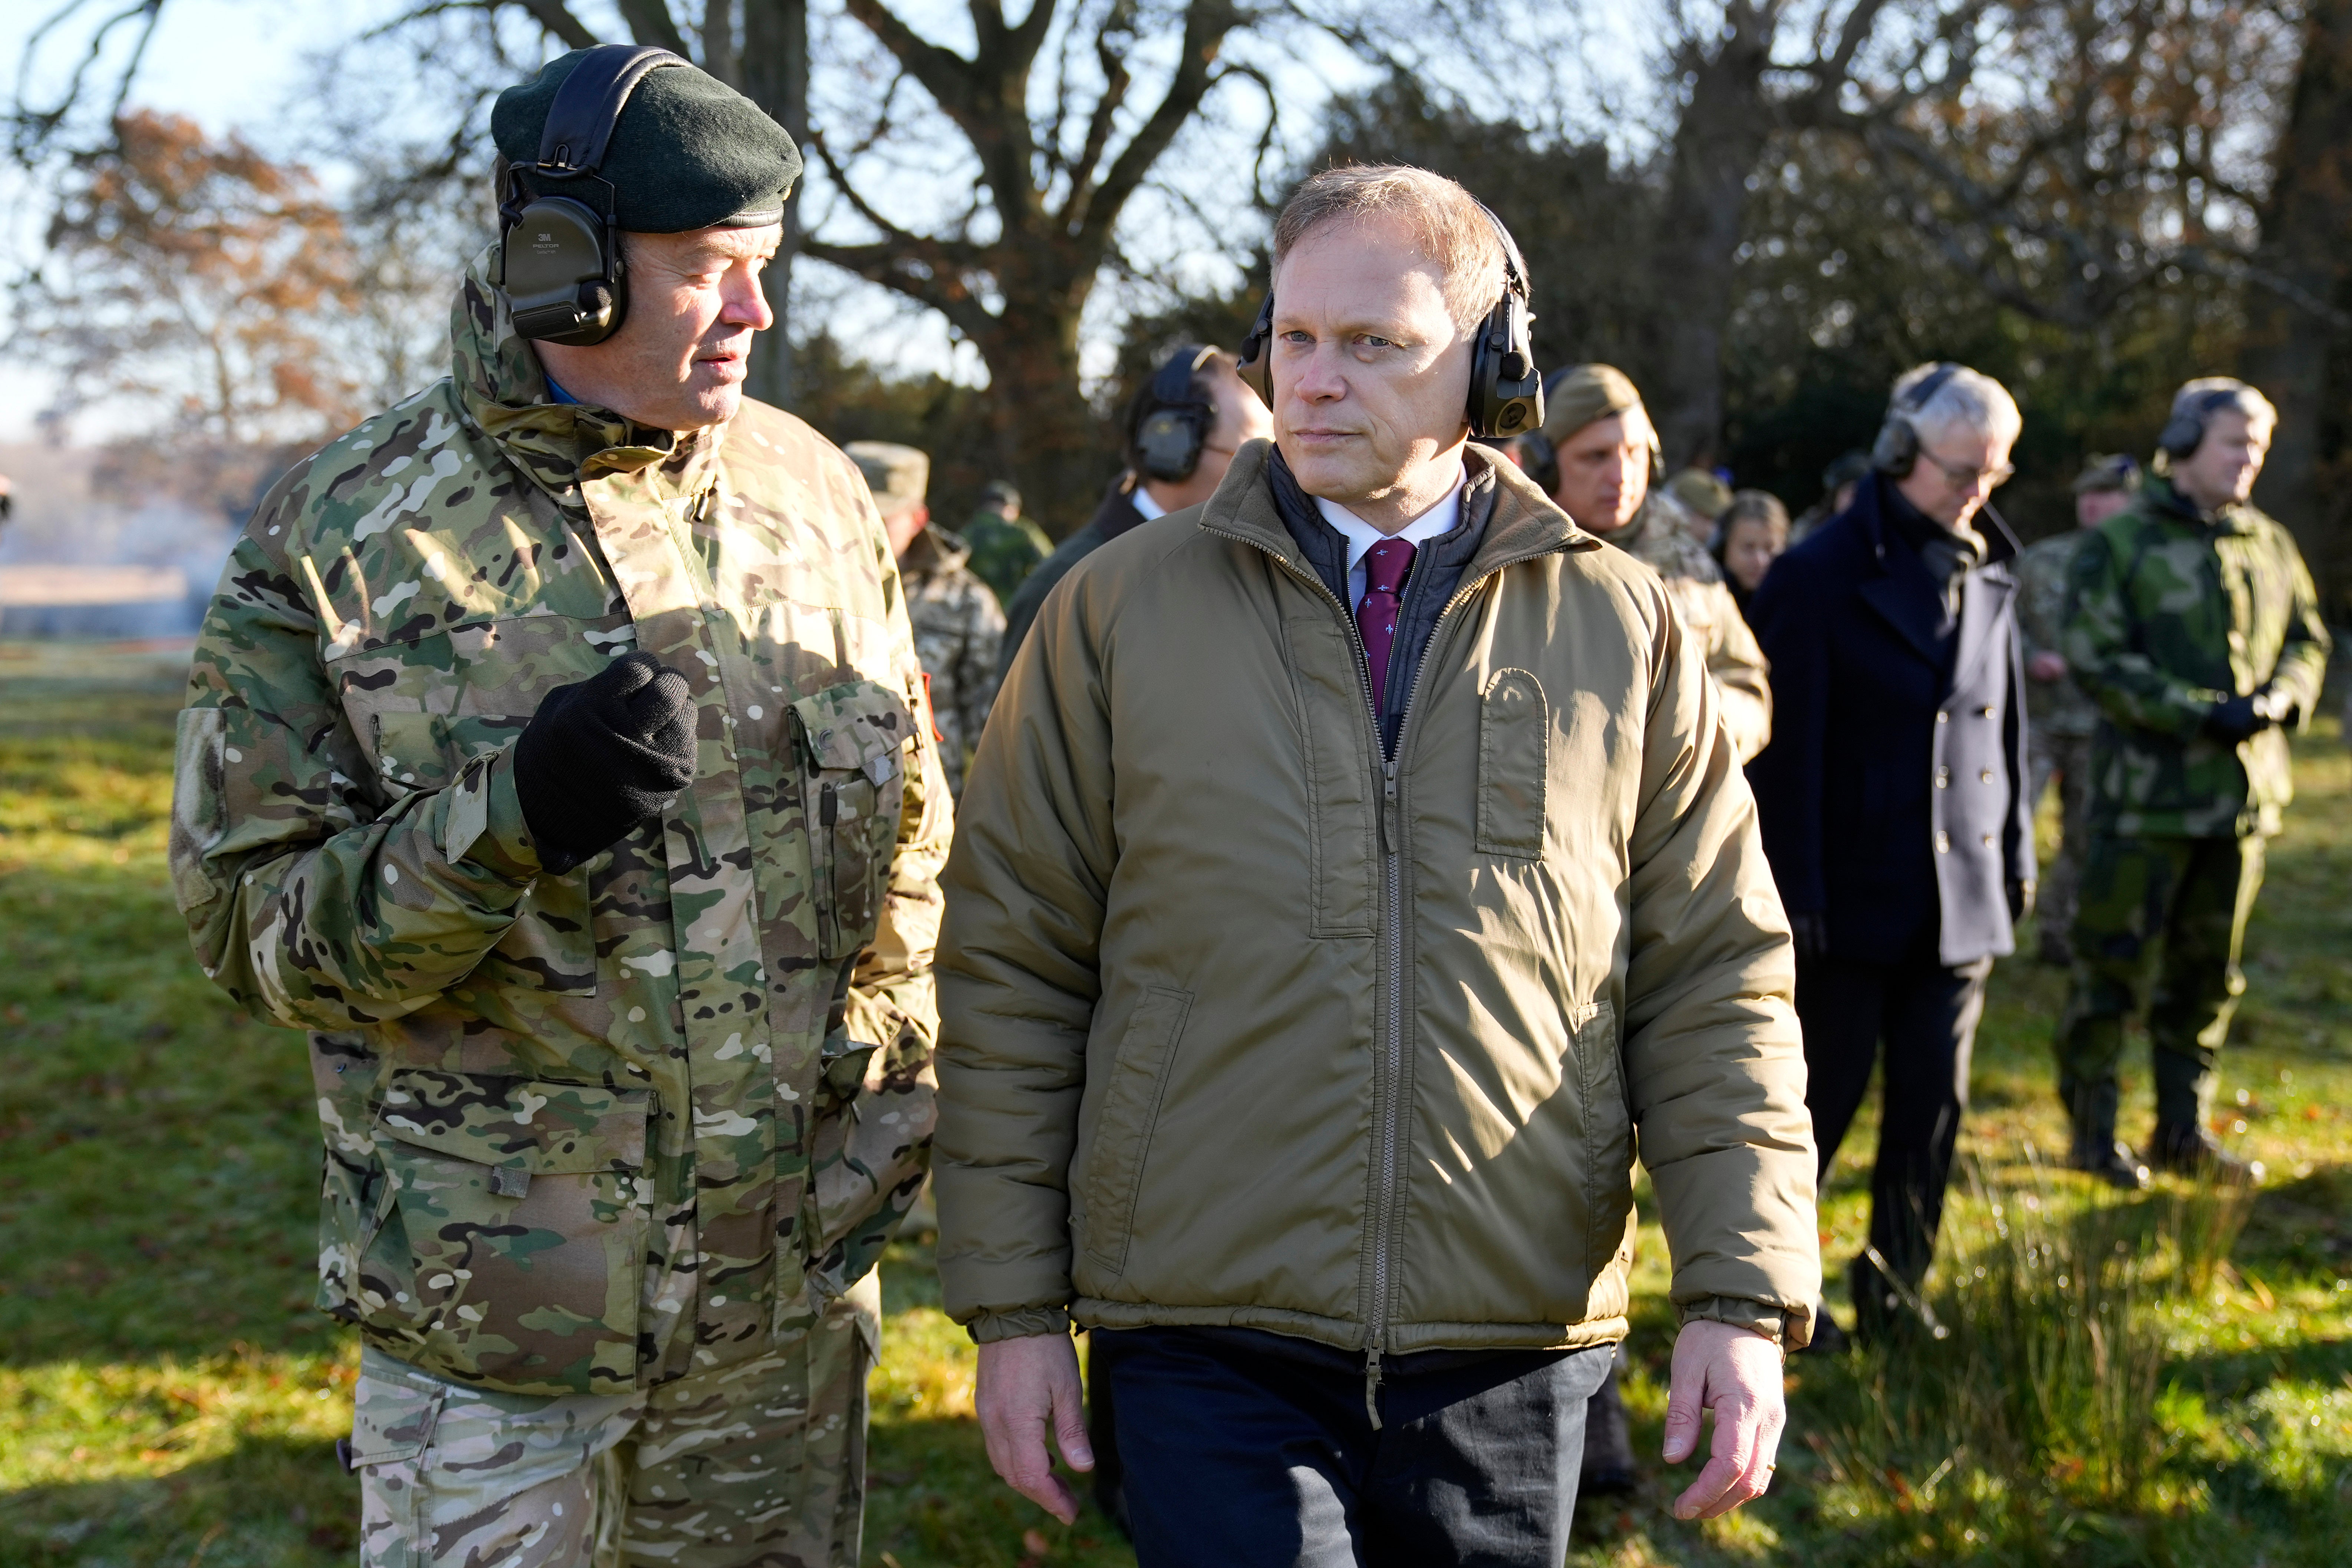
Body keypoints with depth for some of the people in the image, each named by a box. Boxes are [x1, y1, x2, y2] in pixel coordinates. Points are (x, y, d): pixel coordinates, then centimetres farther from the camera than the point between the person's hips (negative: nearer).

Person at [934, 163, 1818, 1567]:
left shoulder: (1623, 630, 5)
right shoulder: (1121, 609, 2)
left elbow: (1717, 981, 6)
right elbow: (1012, 969, 4)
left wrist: (1744, 1298, -2)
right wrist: (1014, 1306, 1)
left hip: (1514, 1355, 2)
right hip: (1212, 1352, -1)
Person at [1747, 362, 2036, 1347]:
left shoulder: (1987, 574, 9)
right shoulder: (1821, 576, -9)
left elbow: (2007, 721, 16)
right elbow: (1786, 747, -11)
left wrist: (2017, 856, 13)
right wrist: (1794, 891, -13)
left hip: (1961, 893, 5)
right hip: (1855, 895, -5)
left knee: (1934, 1102, 8)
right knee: (1826, 1093, 3)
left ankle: (1897, 1284, 22)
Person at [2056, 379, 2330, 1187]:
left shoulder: (2270, 545, 11)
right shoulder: (2119, 544, -6)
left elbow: (2308, 639, 17)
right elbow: (2097, 659, -13)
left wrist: (2280, 697, -5)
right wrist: (2202, 714, -19)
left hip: (2245, 791, 6)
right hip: (2148, 793, -6)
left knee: (2210, 970, 12)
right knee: (2111, 961, -1)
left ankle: (2183, 1129, 23)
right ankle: (2092, 1129, 10)